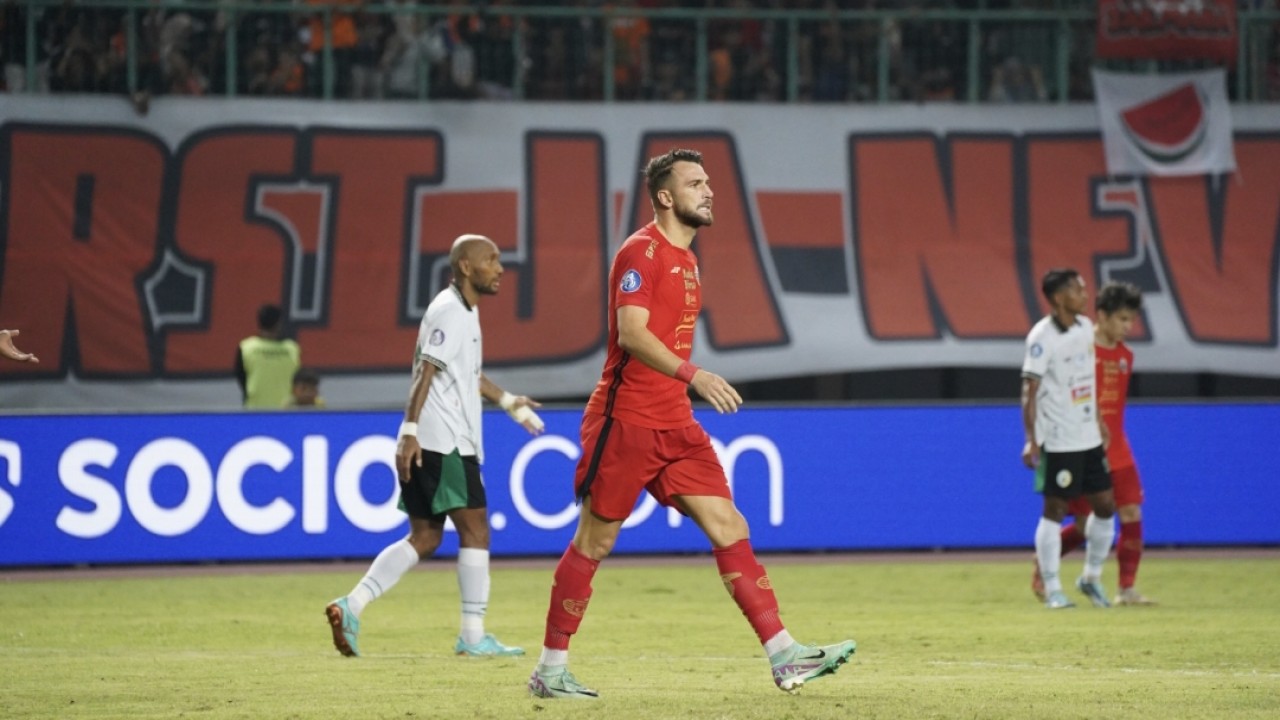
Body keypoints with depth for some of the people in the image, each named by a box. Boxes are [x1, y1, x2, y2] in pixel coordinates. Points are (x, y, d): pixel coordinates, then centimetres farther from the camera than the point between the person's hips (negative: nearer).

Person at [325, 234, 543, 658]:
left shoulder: (465, 312, 19)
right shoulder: (448, 312, -12)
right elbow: (425, 372, -19)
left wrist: (508, 401, 36)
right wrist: (410, 430, -25)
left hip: (450, 443, 10)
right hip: (441, 443, -10)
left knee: (424, 538, 9)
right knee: (475, 530, -6)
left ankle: (351, 606, 4)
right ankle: (473, 636, -4)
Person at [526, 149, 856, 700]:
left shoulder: (685, 259, 16)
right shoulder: (641, 252, -11)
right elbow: (632, 334, -23)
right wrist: (693, 376, -33)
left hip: (674, 426, 8)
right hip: (626, 421, -8)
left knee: (729, 527, -2)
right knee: (593, 542, 0)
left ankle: (784, 656, -7)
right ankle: (550, 670, 10)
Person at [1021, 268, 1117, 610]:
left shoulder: (1085, 327, 8)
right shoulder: (1042, 337, -15)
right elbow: (1030, 390, -17)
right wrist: (1031, 440, -21)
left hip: (1089, 437, 8)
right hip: (1058, 440, -8)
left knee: (1105, 505, 9)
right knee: (1055, 510, -3)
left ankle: (1092, 578, 24)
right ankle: (1052, 590, 3)